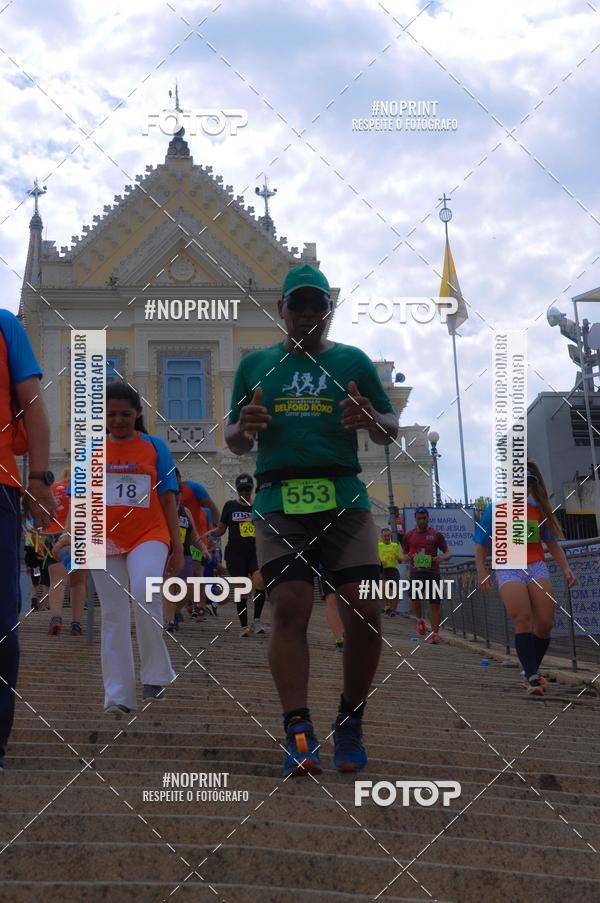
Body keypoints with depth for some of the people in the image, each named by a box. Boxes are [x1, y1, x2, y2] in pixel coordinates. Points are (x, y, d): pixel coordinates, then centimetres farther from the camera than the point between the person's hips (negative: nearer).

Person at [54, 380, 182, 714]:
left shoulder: (155, 446, 6)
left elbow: (168, 500, 5)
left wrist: (178, 547, 1)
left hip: (148, 535, -2)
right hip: (105, 539, 2)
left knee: (144, 593, -27)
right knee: (113, 615, 2)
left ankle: (156, 673, -11)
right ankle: (119, 695, 6)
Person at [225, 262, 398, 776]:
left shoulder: (352, 361, 15)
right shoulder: (255, 365, 17)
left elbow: (391, 432, 13)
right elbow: (234, 444, 19)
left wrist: (370, 420, -10)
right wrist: (244, 428, -5)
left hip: (344, 498, 0)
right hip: (278, 501, 0)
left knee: (364, 613, -10)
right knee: (289, 609, -15)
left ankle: (350, 726, 7)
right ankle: (299, 734, -14)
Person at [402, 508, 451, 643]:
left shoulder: (436, 534, 6)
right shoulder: (409, 535, 11)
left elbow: (448, 553, 6)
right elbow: (404, 555, 19)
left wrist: (442, 558, -17)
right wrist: (406, 558, -5)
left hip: (432, 572, 0)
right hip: (415, 572, 0)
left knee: (435, 603, -2)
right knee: (415, 599, -20)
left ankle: (435, 633, 4)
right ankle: (419, 620, 8)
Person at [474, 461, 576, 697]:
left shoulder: (539, 509, 10)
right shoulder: (495, 510, 4)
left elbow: (553, 544, 14)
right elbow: (481, 546, 6)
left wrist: (565, 568, 1)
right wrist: (481, 573, -7)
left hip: (537, 569, 3)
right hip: (508, 570, -3)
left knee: (545, 624, -6)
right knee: (523, 621, -18)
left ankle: (530, 672, 14)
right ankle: (532, 677, -23)